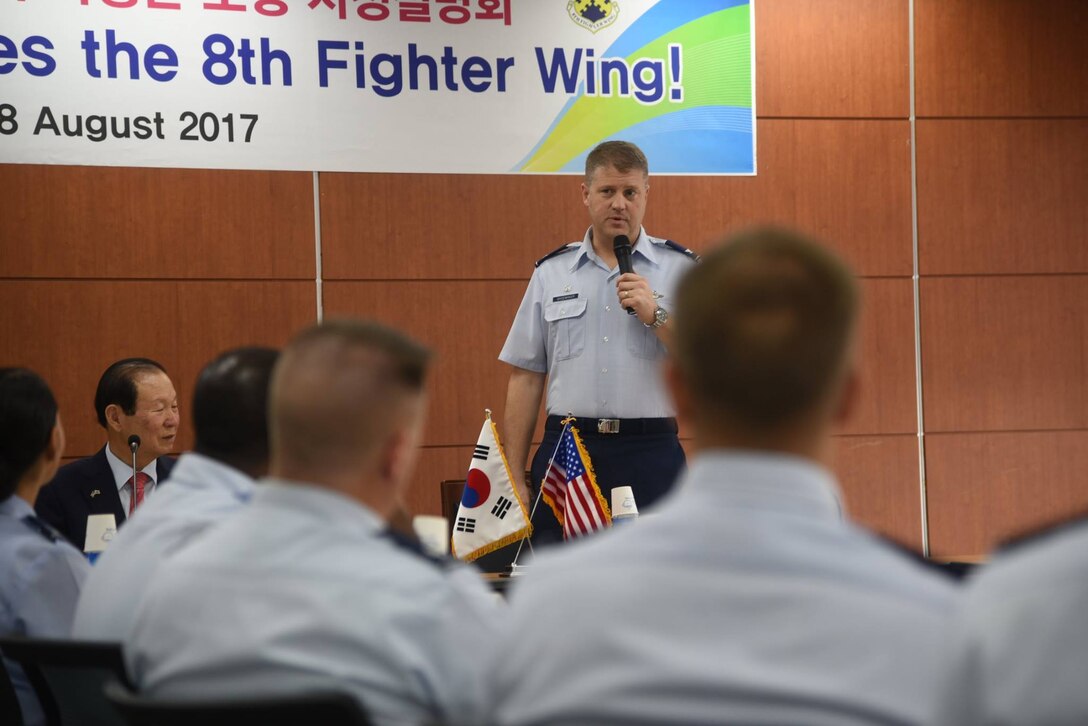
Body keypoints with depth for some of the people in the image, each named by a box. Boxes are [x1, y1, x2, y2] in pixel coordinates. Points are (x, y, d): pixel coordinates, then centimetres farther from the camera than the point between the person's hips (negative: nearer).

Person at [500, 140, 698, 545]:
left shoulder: (680, 269, 6)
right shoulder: (551, 273, 13)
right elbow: (526, 378, 11)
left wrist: (655, 315, -13)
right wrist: (515, 479, 6)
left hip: (649, 454, -2)